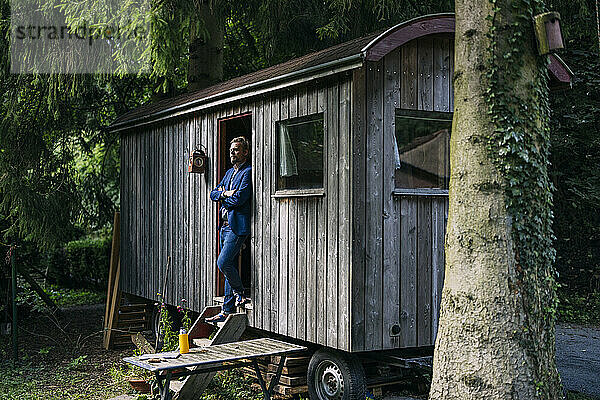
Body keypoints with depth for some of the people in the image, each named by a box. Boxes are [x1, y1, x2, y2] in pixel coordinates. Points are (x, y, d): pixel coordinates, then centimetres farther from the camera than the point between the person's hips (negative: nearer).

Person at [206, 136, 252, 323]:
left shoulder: (249, 172, -8)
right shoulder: (230, 172, 20)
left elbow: (240, 197, -19)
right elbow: (213, 194, 16)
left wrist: (224, 199, 0)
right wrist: (225, 193, -5)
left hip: (238, 226, -9)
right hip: (225, 225, 9)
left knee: (223, 262, -16)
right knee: (229, 266, 9)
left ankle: (240, 293, 7)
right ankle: (227, 311, 13)